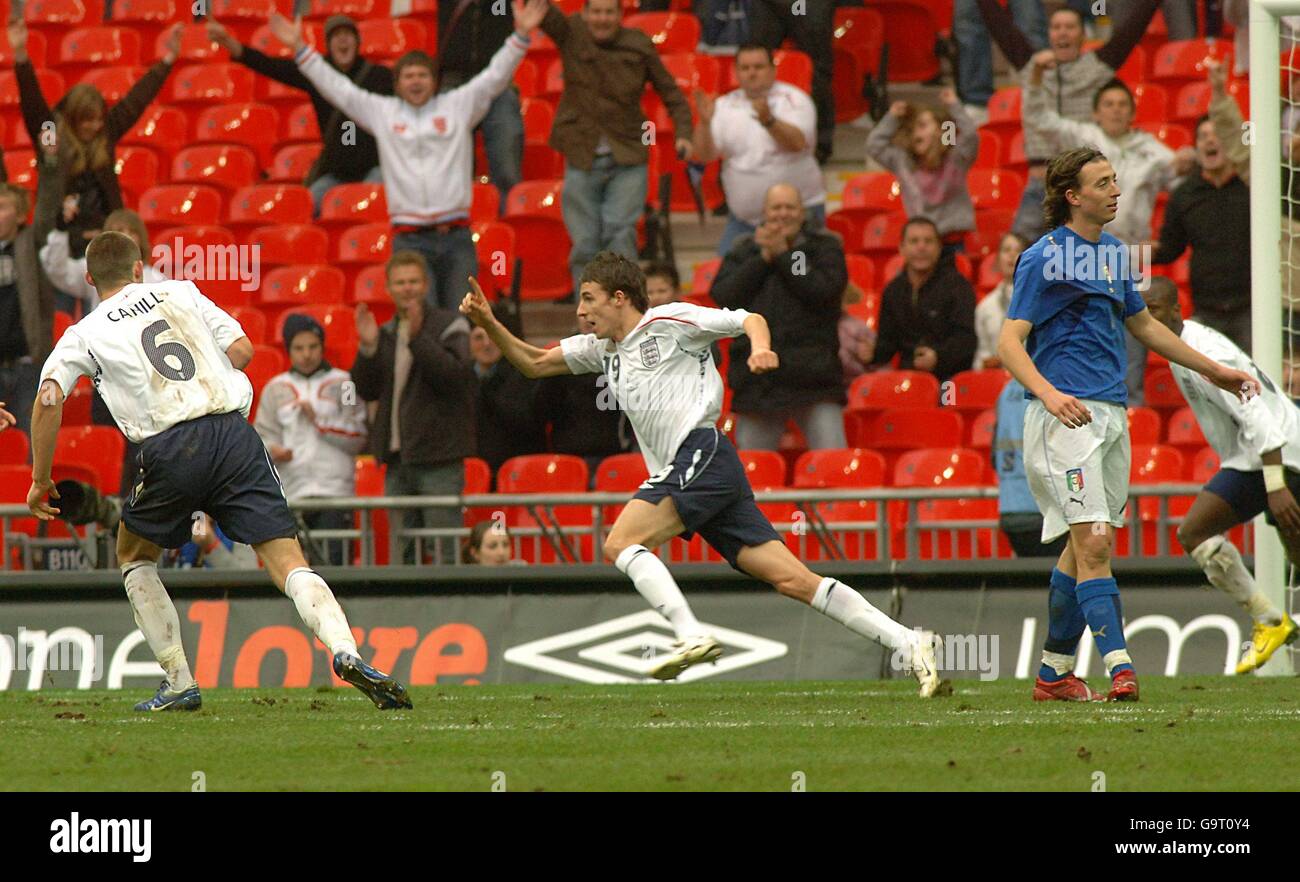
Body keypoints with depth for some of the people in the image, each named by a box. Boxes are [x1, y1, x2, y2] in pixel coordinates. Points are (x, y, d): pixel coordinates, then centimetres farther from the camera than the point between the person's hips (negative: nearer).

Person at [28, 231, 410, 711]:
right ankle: (345, 649, -29)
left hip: (170, 451, -1)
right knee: (289, 562, -3)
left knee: (134, 558, 24)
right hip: (235, 433, 2)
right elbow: (242, 349, 16)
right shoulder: (180, 292, 21)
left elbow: (49, 398, 1)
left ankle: (180, 684, 17)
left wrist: (41, 480, 10)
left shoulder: (84, 334, 14)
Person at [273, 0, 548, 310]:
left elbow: (495, 76, 6)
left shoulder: (458, 106, 10)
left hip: (456, 237, 0)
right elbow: (336, 87, 11)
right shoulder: (382, 112, 11)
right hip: (410, 239, 0)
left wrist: (520, 35, -5)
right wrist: (299, 48, 7)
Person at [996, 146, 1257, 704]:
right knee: (1092, 541, -16)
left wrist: (1212, 371, 33)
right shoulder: (1043, 259, -7)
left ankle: (1054, 673, 16)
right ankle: (1119, 667, -23)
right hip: (1066, 416, -8)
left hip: (1111, 415, 8)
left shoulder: (1112, 253, 16)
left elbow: (1144, 326, 30)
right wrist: (1049, 394, -29)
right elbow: (1010, 343, -12)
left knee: (1085, 547, 8)